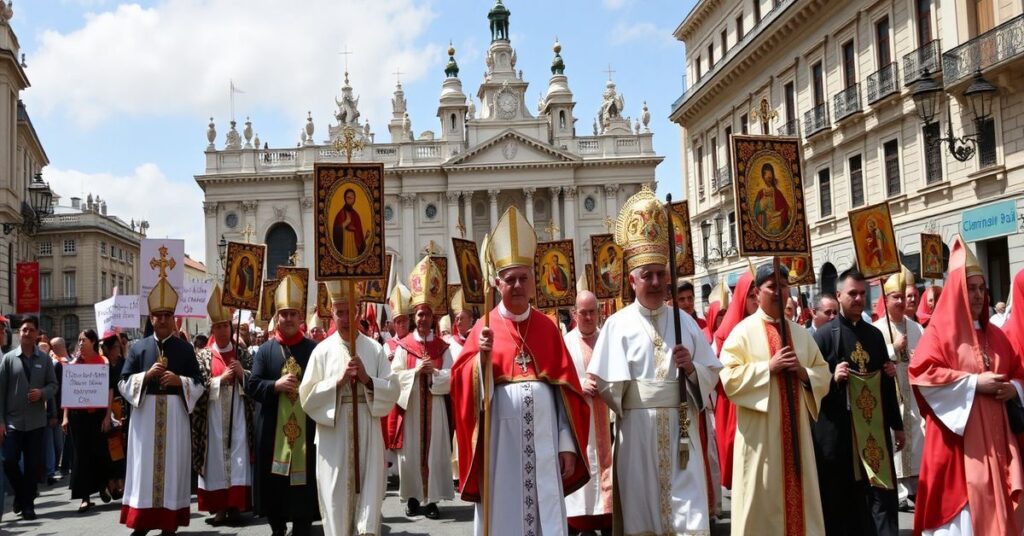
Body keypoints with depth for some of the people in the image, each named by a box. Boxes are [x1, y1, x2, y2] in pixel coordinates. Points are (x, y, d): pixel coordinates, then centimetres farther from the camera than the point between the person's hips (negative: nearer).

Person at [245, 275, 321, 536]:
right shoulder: (265, 350, 6)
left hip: (306, 425, -1)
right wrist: (276, 385, -15)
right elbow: (251, 386, 0)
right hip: (273, 428, 1)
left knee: (304, 479, 2)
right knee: (274, 482, 7)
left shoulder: (314, 349, 3)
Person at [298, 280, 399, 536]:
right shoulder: (322, 350, 2)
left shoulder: (374, 348, 5)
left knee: (368, 493, 0)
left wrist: (367, 379, -12)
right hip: (333, 436, 0)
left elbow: (392, 390, 2)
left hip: (368, 433, 1)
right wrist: (338, 381, -13)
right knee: (336, 497, 4)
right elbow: (307, 396, -2)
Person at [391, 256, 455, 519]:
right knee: (410, 452, 3)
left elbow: (450, 377, -2)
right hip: (410, 405, 0)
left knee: (435, 451, 0)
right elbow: (395, 376, -4)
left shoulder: (442, 347, 5)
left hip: (434, 406, 0)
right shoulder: (404, 345, 3)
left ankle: (432, 499, 5)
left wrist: (433, 372, -17)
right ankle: (413, 497, 14)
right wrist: (416, 370, -16)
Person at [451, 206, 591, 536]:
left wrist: (568, 444, 2)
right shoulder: (484, 329, 2)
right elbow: (462, 384, -7)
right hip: (501, 439, -2)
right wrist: (482, 355, -24)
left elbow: (567, 388, 6)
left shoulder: (547, 329, 8)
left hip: (543, 438, 2)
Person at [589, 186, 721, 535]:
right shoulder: (618, 324, -1)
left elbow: (712, 374, 7)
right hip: (637, 432, -2)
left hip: (681, 430, 2)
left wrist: (691, 368, -9)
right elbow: (607, 383, -7)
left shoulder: (685, 322, 9)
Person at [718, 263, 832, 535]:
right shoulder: (744, 331, -3)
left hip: (795, 429, 5)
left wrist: (803, 372, -7)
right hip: (760, 430, -5)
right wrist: (768, 367, -16)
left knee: (799, 495, 7)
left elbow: (824, 376, 13)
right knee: (763, 499, -1)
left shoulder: (800, 333, 12)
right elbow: (729, 378, -11)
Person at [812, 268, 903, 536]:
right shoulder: (823, 335, -3)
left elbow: (887, 383, 17)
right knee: (840, 505, 3)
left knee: (881, 497, 1)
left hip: (875, 429, 4)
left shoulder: (875, 335, 13)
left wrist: (897, 424, 16)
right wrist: (833, 379, -22)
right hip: (838, 431, -4)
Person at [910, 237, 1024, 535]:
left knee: (996, 502, 7)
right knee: (961, 504, -6)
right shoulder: (940, 332, -3)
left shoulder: (994, 335, 16)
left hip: (994, 435, 6)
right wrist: (973, 383, -16)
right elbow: (921, 373, -16)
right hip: (958, 437, -6)